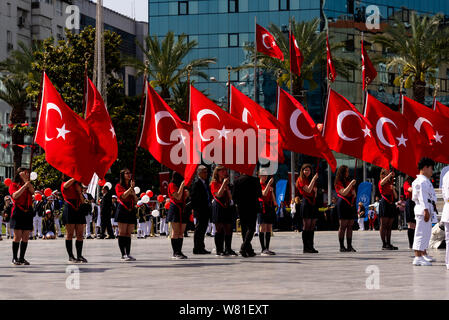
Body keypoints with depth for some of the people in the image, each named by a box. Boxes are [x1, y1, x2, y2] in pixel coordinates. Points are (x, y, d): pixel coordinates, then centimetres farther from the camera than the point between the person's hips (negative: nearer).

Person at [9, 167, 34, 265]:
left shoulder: (28, 185, 19)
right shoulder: (13, 184, 5)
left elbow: (32, 192, -2)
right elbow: (15, 195, -11)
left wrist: (26, 179, -3)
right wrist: (24, 186, -15)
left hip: (28, 212, 5)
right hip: (18, 212, -5)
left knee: (26, 237, 2)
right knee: (18, 236, -8)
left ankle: (22, 258, 7)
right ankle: (15, 258, -2)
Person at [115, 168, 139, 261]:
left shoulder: (131, 186, 21)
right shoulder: (119, 186, 3)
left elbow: (136, 201, 18)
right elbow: (122, 196, -14)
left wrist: (134, 194, -2)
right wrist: (130, 188, -12)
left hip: (131, 211, 6)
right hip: (122, 210, -6)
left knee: (129, 233, 3)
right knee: (122, 233, -9)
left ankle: (128, 254, 4)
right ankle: (123, 254, -11)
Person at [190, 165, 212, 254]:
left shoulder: (206, 183, 16)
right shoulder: (196, 183, -10)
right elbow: (193, 197, -14)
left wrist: (210, 205, 13)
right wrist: (195, 209, -16)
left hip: (206, 211, 9)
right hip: (200, 211, -9)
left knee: (203, 230, 13)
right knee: (199, 229, -5)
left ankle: (201, 248, 18)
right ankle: (197, 249, -2)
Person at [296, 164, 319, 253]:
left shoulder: (311, 180, 19)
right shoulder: (301, 180, -2)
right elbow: (308, 190, -16)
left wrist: (315, 191, 0)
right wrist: (314, 179, -14)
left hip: (313, 203, 7)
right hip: (306, 203, -7)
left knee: (312, 226, 4)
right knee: (307, 226, -9)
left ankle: (310, 246, 6)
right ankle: (305, 247, -8)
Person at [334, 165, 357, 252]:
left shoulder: (349, 181, 19)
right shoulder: (339, 182, -2)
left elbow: (354, 195, 22)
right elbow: (343, 193, -15)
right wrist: (351, 184, -18)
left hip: (350, 204, 7)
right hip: (343, 204, -7)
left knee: (350, 226, 3)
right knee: (343, 226, -8)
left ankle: (349, 246, 4)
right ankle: (341, 246, -6)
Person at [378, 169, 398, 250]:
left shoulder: (391, 183, 21)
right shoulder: (381, 182, 2)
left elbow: (396, 196, 16)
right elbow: (384, 180, -25)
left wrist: (393, 189, -1)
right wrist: (390, 174, -27)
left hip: (391, 204, 7)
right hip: (384, 203, -7)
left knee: (389, 226, 7)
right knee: (383, 225, -7)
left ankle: (389, 243, 9)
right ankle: (384, 244, -10)